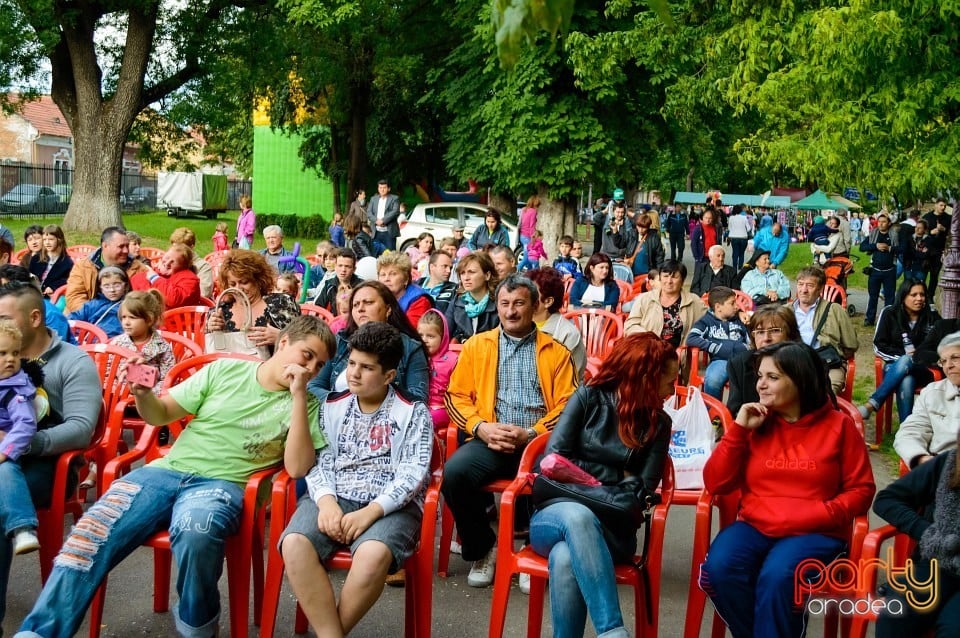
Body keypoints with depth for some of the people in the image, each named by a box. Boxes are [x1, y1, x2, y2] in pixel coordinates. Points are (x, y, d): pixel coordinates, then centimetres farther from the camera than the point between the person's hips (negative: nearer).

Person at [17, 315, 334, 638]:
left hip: (222, 484, -2)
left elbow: (297, 468, -9)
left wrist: (298, 396, -12)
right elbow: (160, 415, 17)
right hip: (166, 470, 3)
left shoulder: (305, 405, 6)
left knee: (195, 534, -37)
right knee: (90, 534, -21)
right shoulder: (225, 369, 11)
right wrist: (142, 392, -7)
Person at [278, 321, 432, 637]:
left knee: (373, 553, -37)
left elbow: (413, 475, -5)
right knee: (294, 544, -29)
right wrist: (326, 501, -15)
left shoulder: (413, 413, 5)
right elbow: (319, 461, 7)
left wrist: (371, 511, -19)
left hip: (391, 505, -3)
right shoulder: (332, 407, 16)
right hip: (335, 498, 3)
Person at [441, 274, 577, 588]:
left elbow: (568, 404, 4)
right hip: (489, 441, 1)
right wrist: (481, 427, -8)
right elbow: (456, 396, 11)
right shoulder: (476, 345, 16)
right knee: (454, 472, -29)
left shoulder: (555, 350, 12)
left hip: (539, 442, -1)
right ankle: (481, 548, -2)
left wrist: (531, 434, -11)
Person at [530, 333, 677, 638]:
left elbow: (643, 489, 1)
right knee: (578, 515, -40)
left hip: (611, 528, 1)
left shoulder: (658, 423, 9)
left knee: (566, 559, -37)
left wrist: (586, 475, -8)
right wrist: (617, 477, -2)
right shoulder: (589, 398, 3)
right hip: (556, 514, -1)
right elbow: (553, 461, -3)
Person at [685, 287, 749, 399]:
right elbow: (691, 339, -2)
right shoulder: (706, 321, 13)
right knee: (713, 380, -37)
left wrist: (744, 348, -6)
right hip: (720, 360, -2)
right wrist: (717, 348, -7)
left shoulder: (739, 320, 25)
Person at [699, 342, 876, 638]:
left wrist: (817, 515, -14)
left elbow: (861, 489, 2)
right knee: (719, 569, -27)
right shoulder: (754, 422, 8)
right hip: (755, 525, 3)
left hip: (815, 532, -3)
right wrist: (738, 429, -5)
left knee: (777, 577, -34)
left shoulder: (838, 425, 2)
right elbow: (715, 484, 3)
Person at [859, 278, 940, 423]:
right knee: (906, 381, -37)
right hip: (895, 366, 0)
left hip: (923, 370, 0)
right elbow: (879, 347, 4)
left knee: (905, 362, -36)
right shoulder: (890, 313, 5)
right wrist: (902, 355, -12)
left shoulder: (932, 317, 6)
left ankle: (872, 404, -41)